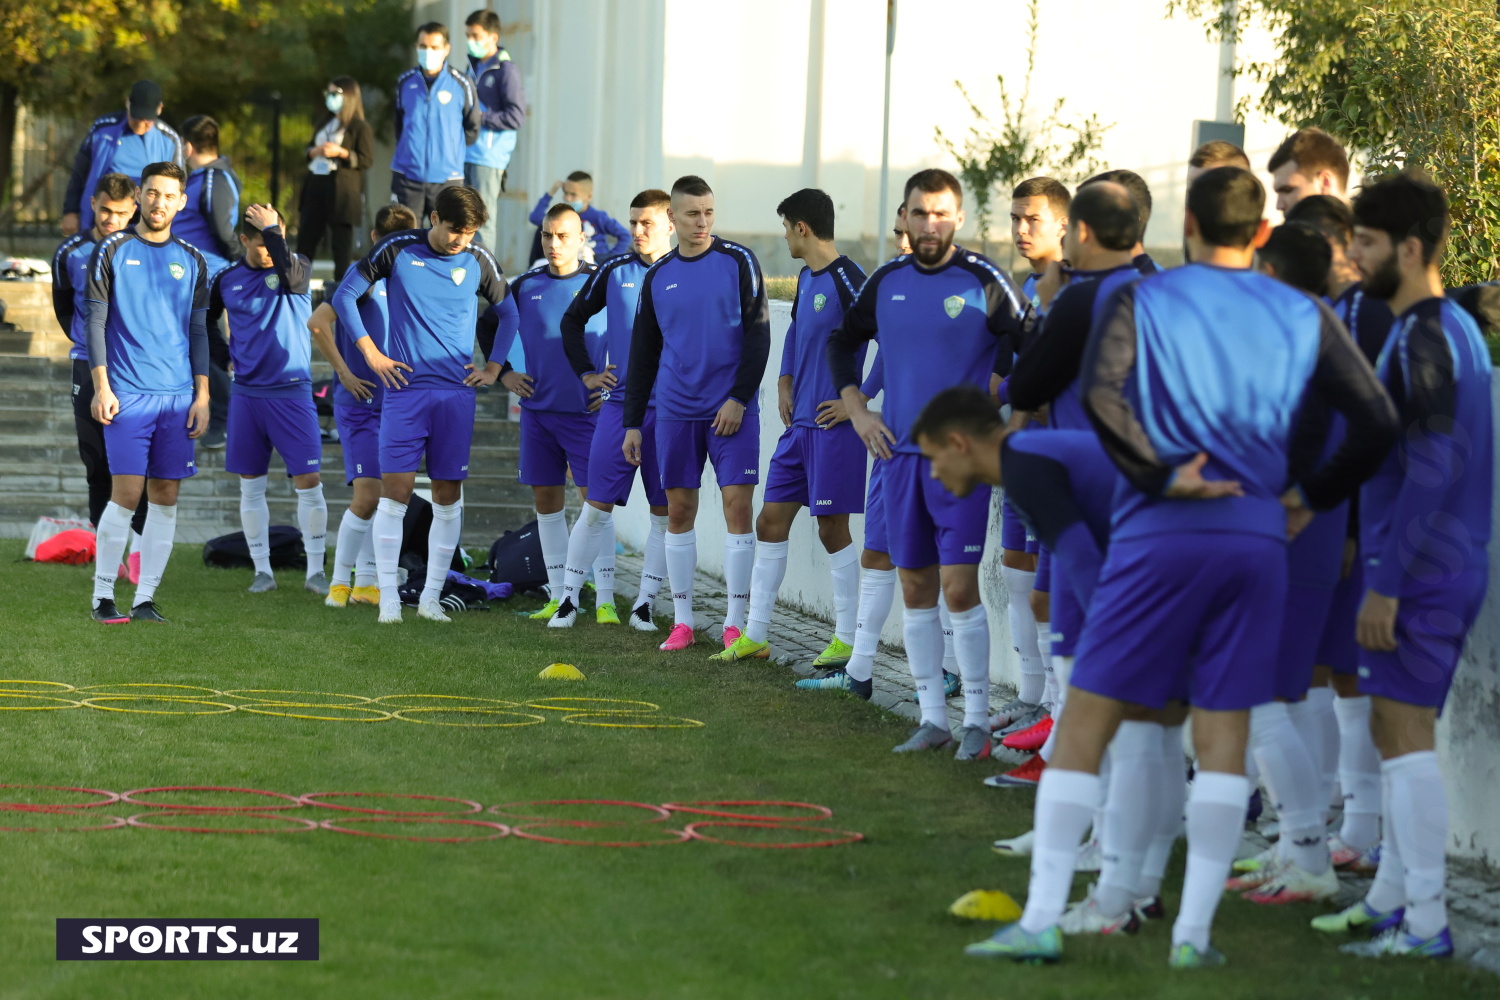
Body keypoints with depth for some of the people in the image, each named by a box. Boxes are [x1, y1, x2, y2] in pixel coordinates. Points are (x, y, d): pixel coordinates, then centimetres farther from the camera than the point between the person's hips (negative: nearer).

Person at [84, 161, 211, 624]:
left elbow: (198, 332, 13)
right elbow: (96, 321, 1)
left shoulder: (191, 261, 12)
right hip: (127, 393, -3)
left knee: (165, 497, 0)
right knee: (127, 492, -10)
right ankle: (103, 596, -2)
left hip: (178, 395, 3)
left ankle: (145, 599, 4)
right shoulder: (113, 250, 3)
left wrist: (202, 397, 6)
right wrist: (101, 387, -7)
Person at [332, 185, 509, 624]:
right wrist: (371, 353, 1)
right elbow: (345, 295, 5)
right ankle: (388, 597, -2)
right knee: (394, 492, -7)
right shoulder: (398, 250, -1)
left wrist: (494, 367, 10)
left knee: (448, 497, 2)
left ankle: (431, 596, 10)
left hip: (456, 393, 2)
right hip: (405, 387, -2)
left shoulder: (478, 262, 4)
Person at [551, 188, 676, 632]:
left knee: (664, 512, 2)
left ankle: (644, 603, 9)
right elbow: (573, 320, 18)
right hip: (619, 403, 1)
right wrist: (586, 372, 10)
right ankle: (569, 597, 6)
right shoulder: (614, 271, 6)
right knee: (597, 505, 0)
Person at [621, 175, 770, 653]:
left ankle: (735, 623, -2)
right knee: (679, 511, 4)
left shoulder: (738, 263, -1)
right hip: (676, 411, 3)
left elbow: (758, 336, -4)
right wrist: (632, 423, 10)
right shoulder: (658, 277, 9)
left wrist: (738, 398, -12)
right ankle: (682, 622, 11)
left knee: (737, 506, -6)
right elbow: (642, 354, 13)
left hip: (731, 411, -3)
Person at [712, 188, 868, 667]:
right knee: (770, 520, 9)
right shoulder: (806, 278, 13)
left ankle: (848, 639, 7)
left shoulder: (847, 281, -16)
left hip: (832, 426, -9)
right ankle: (755, 635, 15)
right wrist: (785, 384, 18)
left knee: (832, 527, -3)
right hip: (800, 423, 9)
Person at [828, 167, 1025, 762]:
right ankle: (933, 717, 13)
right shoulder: (887, 282, 8)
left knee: (959, 585, -9)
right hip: (901, 451, 5)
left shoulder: (983, 282, -7)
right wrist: (856, 410, 13)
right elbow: (842, 342, 22)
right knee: (915, 587, 7)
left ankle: (977, 719, -1)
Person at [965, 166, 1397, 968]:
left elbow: (1100, 393, -17)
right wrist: (1311, 500, 13)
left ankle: (1041, 919, -2)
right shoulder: (1304, 317, 9)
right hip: (1258, 537, 2)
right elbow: (1377, 423, 5)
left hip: (1160, 537, -2)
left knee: (1086, 721, 3)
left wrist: (1159, 476, -8)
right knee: (1223, 735, 6)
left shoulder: (1141, 300, 2)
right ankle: (1193, 931, 1)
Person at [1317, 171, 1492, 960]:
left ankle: (1426, 923, -8)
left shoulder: (1423, 340, -17)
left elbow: (1431, 469, -23)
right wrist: (1373, 552, 23)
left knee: (1403, 732, -9)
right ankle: (1391, 897, 23)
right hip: (1442, 564, 10)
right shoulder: (1451, 328, 14)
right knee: (1395, 729, 15)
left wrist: (1386, 583, -21)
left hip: (1424, 569, -10)